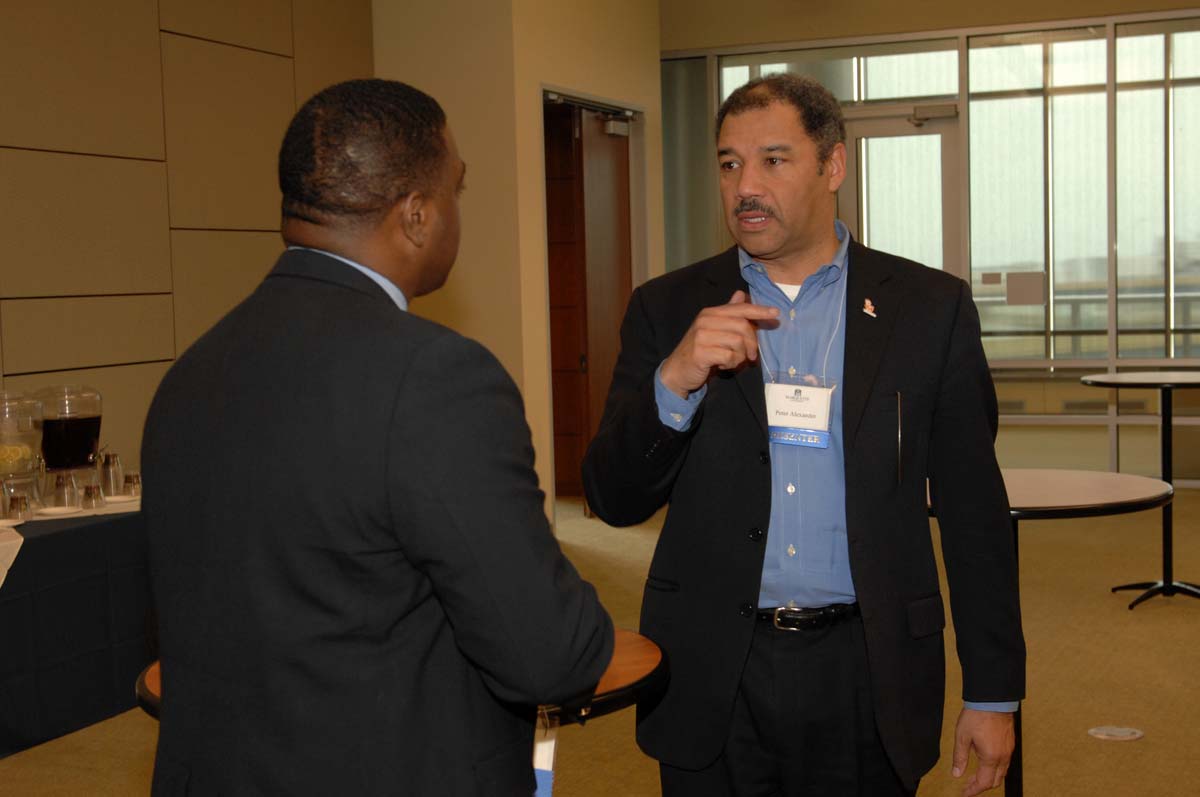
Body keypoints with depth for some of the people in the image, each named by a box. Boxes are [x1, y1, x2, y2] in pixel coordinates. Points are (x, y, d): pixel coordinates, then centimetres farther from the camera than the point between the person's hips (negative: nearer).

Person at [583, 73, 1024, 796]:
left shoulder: (929, 308, 0)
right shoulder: (669, 309, 3)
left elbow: (975, 512, 2)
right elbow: (614, 499, -2)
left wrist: (994, 694, 1)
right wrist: (675, 381, -19)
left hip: (865, 674, 0)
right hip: (712, 680, 1)